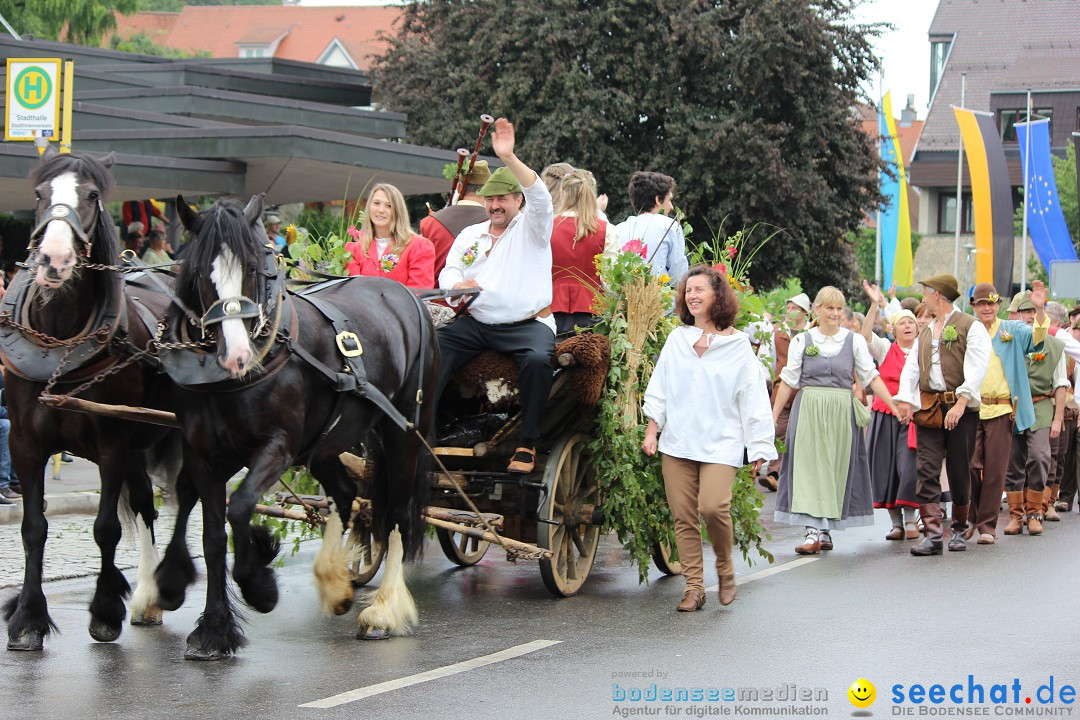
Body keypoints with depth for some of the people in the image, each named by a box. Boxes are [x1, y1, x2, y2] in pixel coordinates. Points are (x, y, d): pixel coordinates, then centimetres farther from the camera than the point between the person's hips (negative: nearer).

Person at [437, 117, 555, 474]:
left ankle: (528, 444, -24)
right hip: (475, 322, 4)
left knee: (538, 359, -35)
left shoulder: (531, 228, 3)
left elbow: (540, 198, -16)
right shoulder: (470, 234, 19)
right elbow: (448, 271, 14)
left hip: (526, 323, -4)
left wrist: (509, 158, -30)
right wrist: (457, 285, -14)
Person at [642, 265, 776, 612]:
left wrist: (759, 448, 0)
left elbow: (753, 398, 2)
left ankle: (724, 567, 5)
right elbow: (659, 388, 14)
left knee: (713, 506, -20)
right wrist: (652, 430, 7)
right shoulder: (677, 339, 10)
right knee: (683, 517, 0)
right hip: (677, 441, 3)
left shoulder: (737, 345, 2)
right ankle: (694, 587, 9)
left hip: (720, 443, -3)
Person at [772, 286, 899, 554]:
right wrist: (774, 416, 3)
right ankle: (814, 532, -14)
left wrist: (894, 406, -5)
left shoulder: (854, 341, 5)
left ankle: (824, 530, 13)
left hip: (842, 412, 1)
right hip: (809, 410, -1)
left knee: (837, 470, 4)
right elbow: (788, 381, 6)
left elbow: (871, 377, 4)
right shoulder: (802, 341, 4)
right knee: (810, 469, -9)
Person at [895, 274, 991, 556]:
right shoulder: (924, 333, 21)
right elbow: (911, 369, 13)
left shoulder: (970, 327, -1)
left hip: (961, 409, -5)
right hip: (928, 408, 5)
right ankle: (932, 534, -11)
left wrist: (961, 403, -23)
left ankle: (959, 530, 19)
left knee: (959, 472, 2)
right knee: (927, 470, -7)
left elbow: (975, 370, -12)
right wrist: (905, 400, -4)